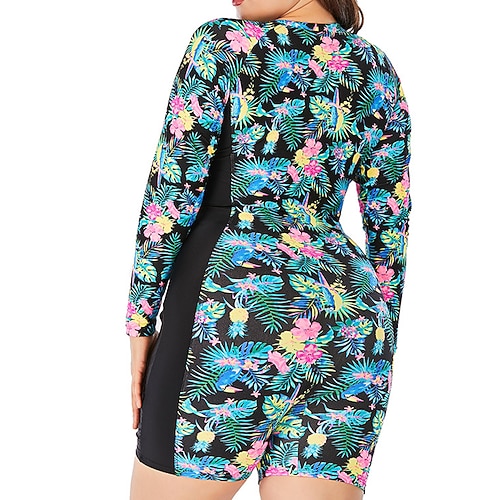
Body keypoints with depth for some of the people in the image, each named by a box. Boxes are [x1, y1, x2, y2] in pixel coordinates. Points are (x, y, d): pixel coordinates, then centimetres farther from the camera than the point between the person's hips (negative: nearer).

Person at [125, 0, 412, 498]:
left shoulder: (223, 43, 2)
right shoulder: (378, 69, 16)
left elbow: (174, 189, -4)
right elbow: (389, 225, 14)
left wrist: (141, 320, 3)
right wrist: (378, 355, 19)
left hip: (239, 308, -5)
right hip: (351, 325, 6)